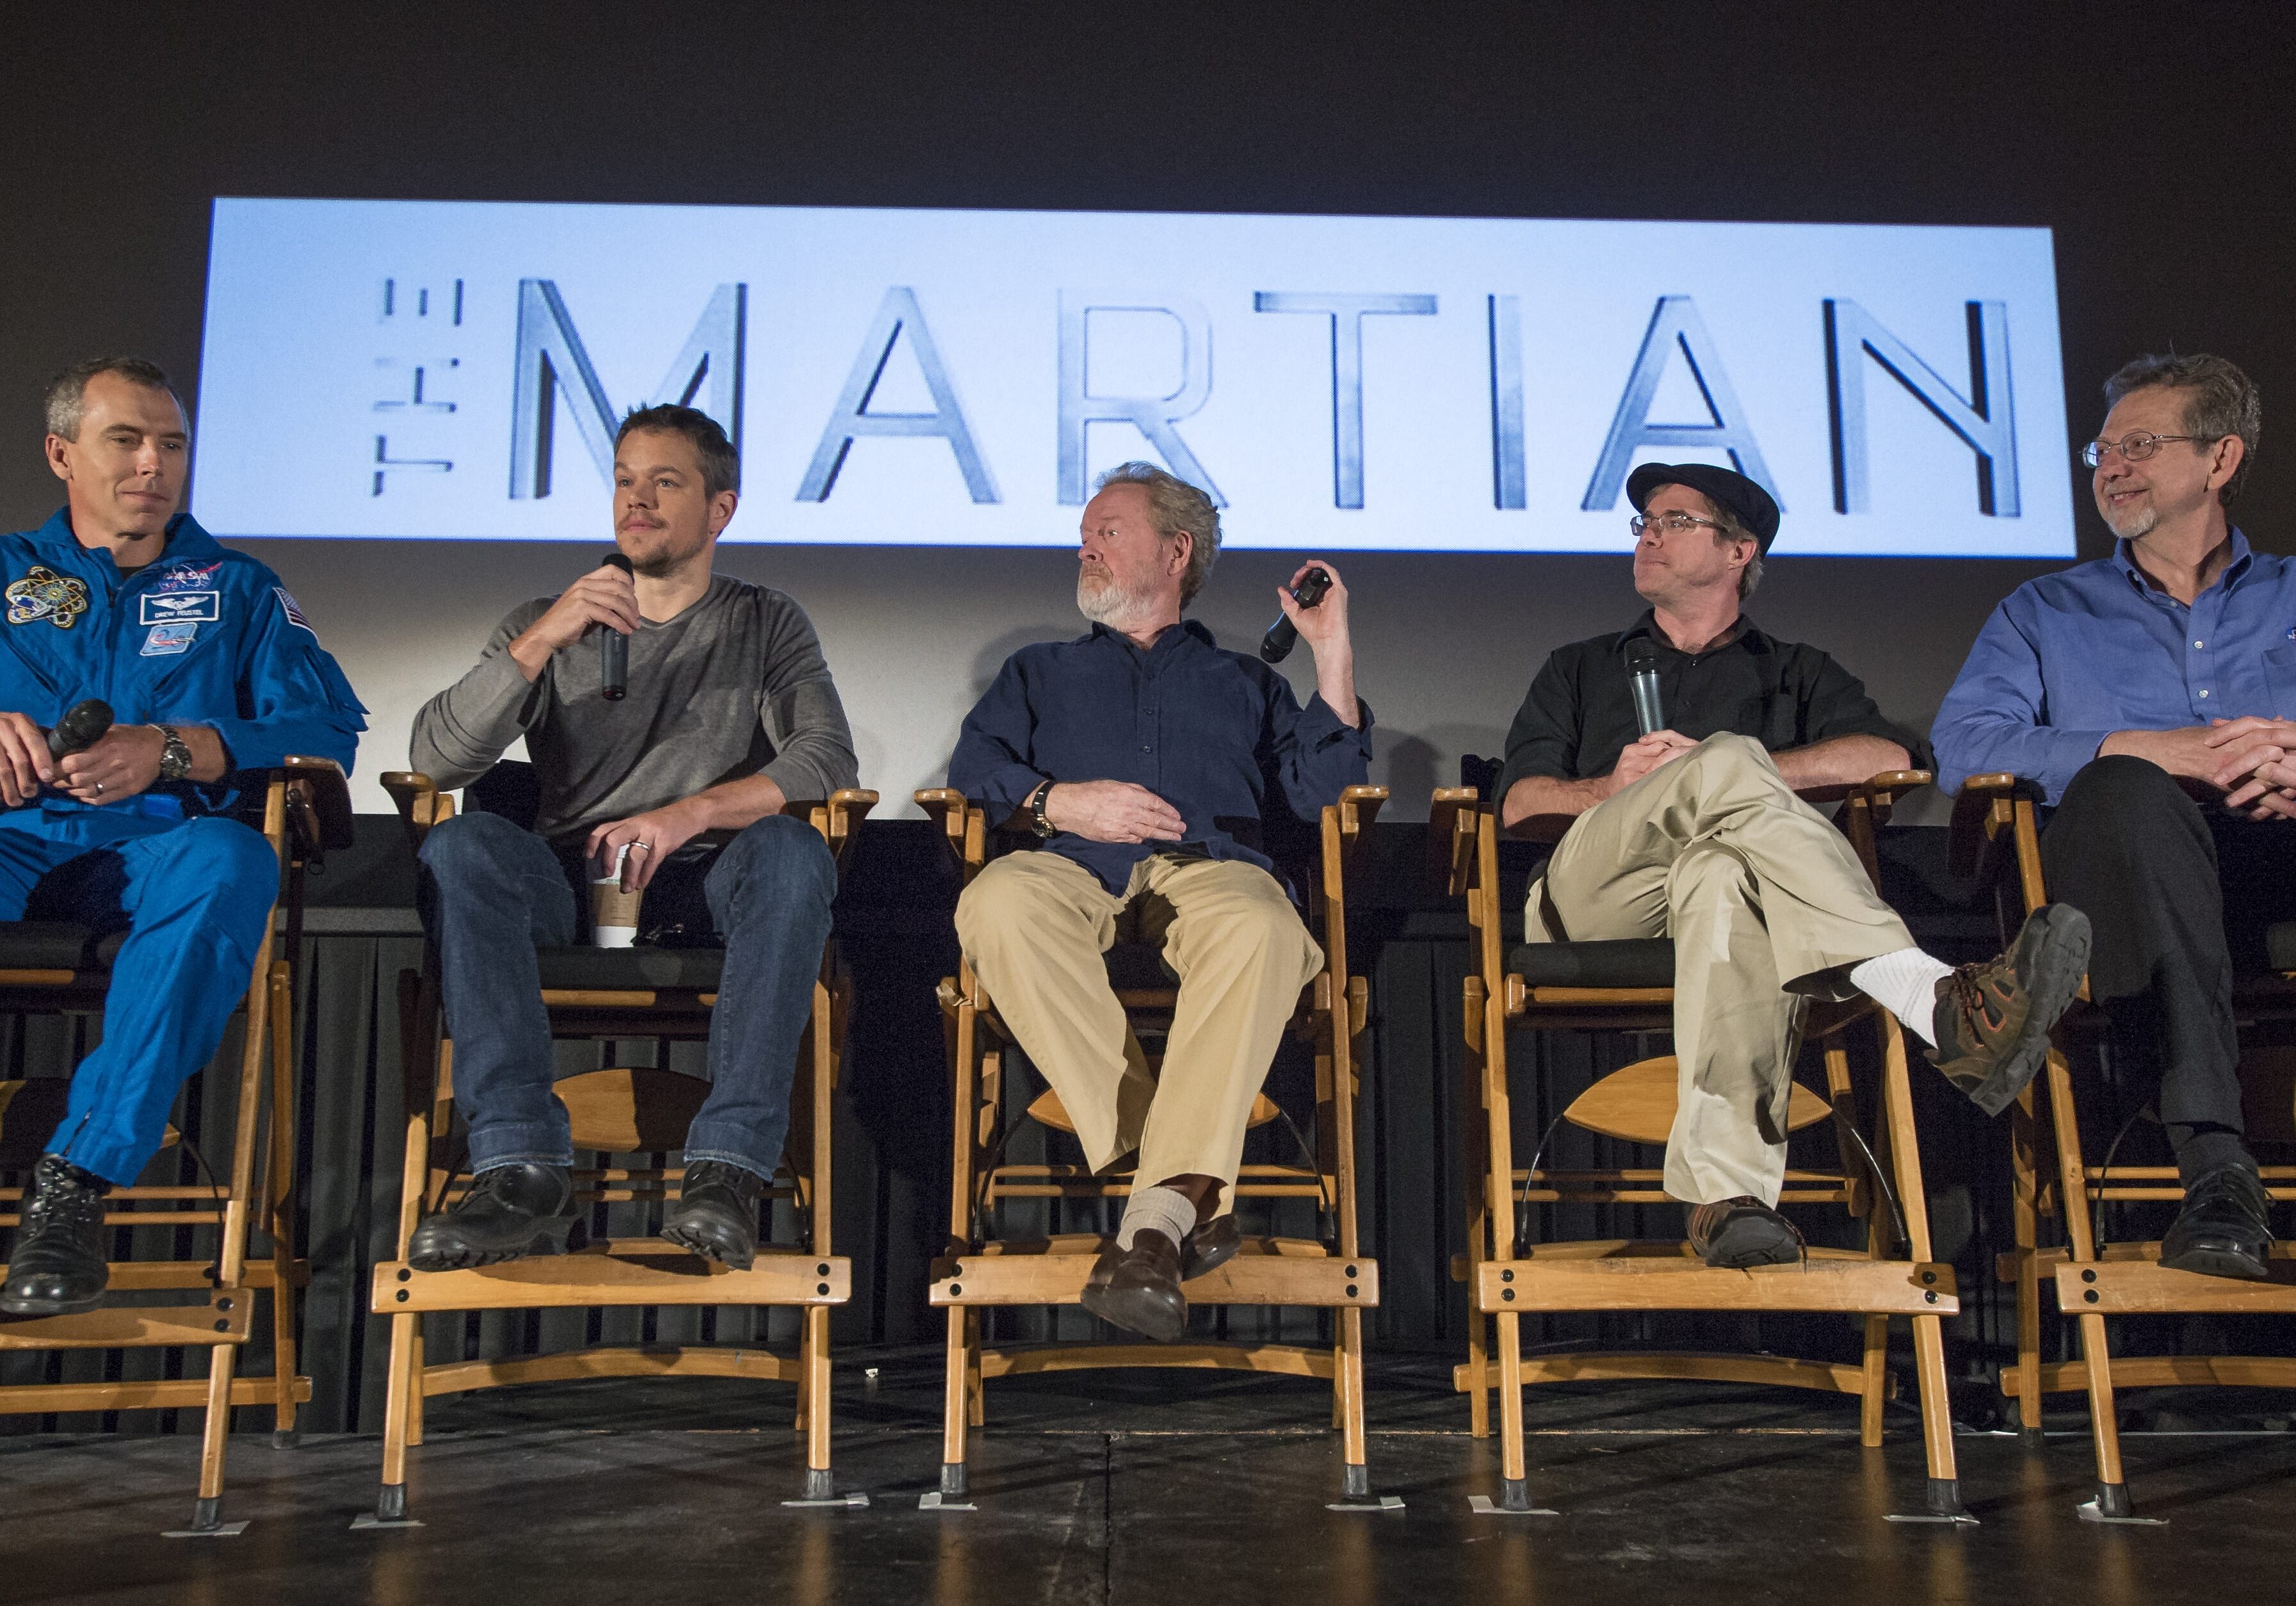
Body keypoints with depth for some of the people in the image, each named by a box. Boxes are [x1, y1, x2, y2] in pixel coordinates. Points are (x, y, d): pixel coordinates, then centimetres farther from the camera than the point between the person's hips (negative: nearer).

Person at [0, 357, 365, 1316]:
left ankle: (79, 1174, -38)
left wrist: (171, 750, -11)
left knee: (233, 863, -37)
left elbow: (329, 728, 4)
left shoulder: (237, 588, 21)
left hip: (154, 849, 0)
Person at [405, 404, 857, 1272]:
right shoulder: (546, 622, 14)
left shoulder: (768, 624, 12)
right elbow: (436, 759, -1)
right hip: (568, 881, 1)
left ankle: (727, 1168, -37)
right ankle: (522, 1169, -35)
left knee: (791, 848, -33)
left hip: (707, 887, -1)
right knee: (461, 846, -30)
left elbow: (828, 759, -6)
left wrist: (693, 813, -23)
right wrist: (542, 639, -16)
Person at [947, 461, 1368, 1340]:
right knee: (997, 903, -37)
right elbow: (973, 769, 17)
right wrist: (1058, 802, -2)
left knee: (1259, 927, -39)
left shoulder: (1243, 682, 32)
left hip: (1211, 865, -1)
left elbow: (1322, 790, 15)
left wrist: (1332, 651, 13)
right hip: (1074, 869, 1)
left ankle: (1159, 1214, -46)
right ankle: (1189, 1189, -37)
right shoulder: (1040, 671, 35)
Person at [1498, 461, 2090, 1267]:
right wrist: (1615, 786, -3)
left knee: (1724, 872, -42)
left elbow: (1889, 757, 8)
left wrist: (1746, 773, -3)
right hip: (1591, 891, 0)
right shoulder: (1580, 670, 35)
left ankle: (1725, 1193, -61)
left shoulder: (1795, 673, 31)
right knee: (1725, 762, -33)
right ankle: (1938, 1003, -53)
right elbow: (1519, 803, 18)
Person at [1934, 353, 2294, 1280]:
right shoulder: (2047, 613, 23)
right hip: (2131, 882, 0)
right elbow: (1962, 746, 2)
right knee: (2124, 790, -36)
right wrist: (2160, 750, -10)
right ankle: (2214, 1161, -39)